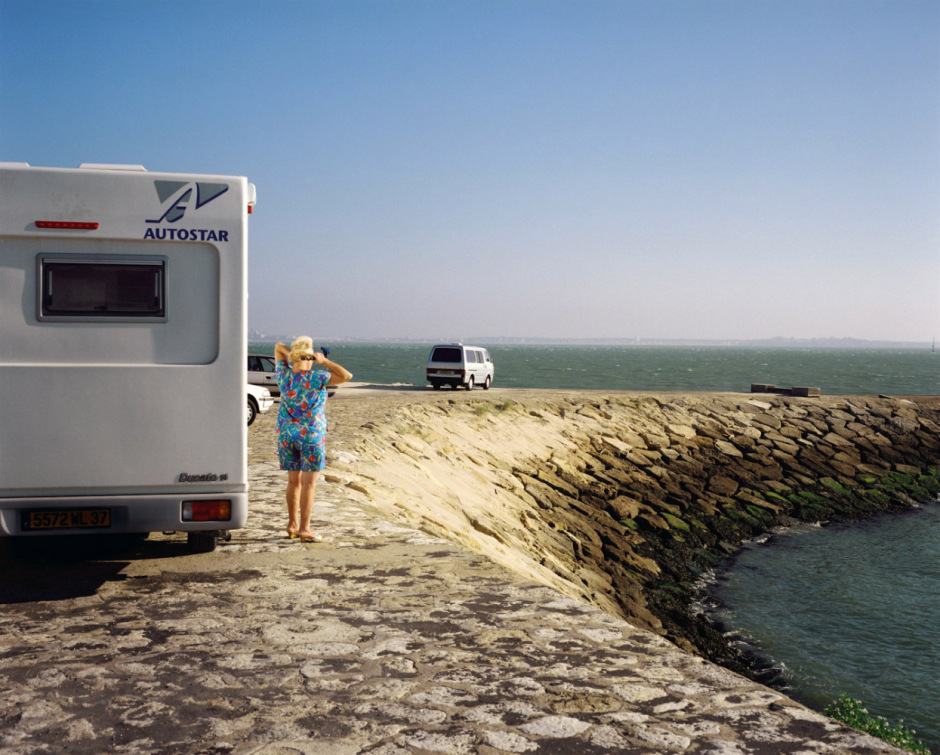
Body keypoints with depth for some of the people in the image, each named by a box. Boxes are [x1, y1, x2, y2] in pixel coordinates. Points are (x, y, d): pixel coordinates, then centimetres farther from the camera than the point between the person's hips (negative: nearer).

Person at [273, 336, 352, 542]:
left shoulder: (284, 376, 0)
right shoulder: (315, 378, -14)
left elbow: (278, 347, 15)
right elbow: (346, 375, -15)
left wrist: (289, 354, -5)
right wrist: (324, 361, -9)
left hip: (286, 435, 6)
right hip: (311, 435, -5)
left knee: (294, 481, 16)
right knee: (308, 483, -2)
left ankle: (292, 524, 24)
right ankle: (304, 529, -2)